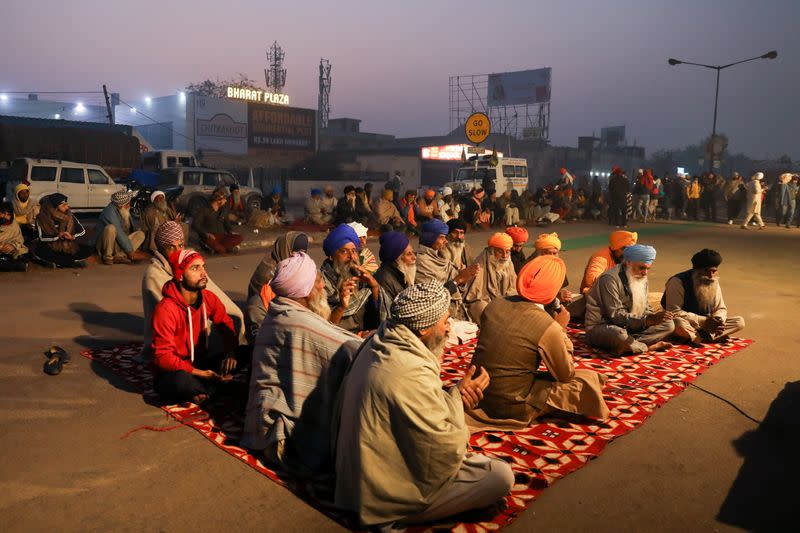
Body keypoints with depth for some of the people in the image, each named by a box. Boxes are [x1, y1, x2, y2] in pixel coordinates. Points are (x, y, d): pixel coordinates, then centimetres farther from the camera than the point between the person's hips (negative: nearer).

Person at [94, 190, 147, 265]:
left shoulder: (124, 211, 5)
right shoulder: (110, 211, -19)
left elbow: (130, 230, 11)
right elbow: (119, 233, -25)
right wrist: (130, 251, -25)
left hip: (120, 243, 8)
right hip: (104, 244, -8)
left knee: (141, 234, -4)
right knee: (111, 228, -34)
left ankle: (120, 255, -22)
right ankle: (107, 257, -19)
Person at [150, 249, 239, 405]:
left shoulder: (208, 298, -5)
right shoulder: (165, 310, -23)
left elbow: (226, 325, 8)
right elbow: (163, 357, -23)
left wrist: (230, 352, -12)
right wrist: (200, 373, -29)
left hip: (200, 364, 7)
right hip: (172, 373, -6)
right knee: (182, 381, -41)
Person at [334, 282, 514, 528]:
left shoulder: (379, 342, -3)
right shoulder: (412, 376, -31)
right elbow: (446, 450, -23)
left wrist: (454, 395, -10)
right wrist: (457, 395, -10)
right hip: (386, 499, -9)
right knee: (501, 475, -9)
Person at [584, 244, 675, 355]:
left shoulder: (641, 279, 9)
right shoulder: (610, 279, -20)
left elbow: (645, 309, 12)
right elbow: (616, 315, -25)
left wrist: (653, 317, -12)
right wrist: (647, 320, -31)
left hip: (629, 328, 9)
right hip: (600, 328, -8)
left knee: (668, 325, -4)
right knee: (619, 335, -42)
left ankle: (629, 345, -21)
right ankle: (650, 347, -13)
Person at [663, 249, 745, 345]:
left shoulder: (714, 283, 5)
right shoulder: (678, 281, -16)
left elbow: (721, 309, 11)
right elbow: (674, 312, -22)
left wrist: (718, 321, -14)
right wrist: (704, 321, -25)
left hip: (703, 326, 7)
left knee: (739, 322, -8)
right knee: (679, 323, -41)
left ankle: (699, 337, -22)